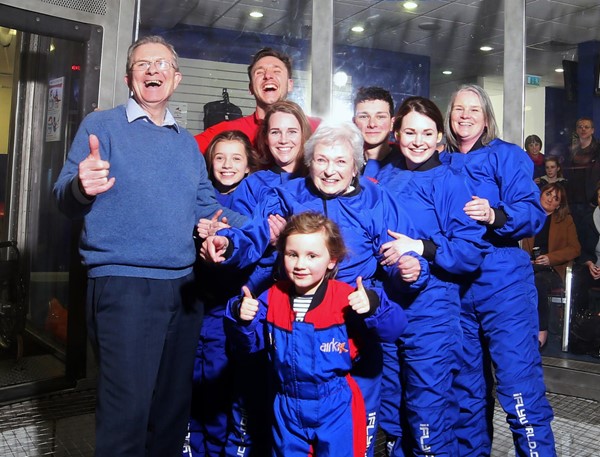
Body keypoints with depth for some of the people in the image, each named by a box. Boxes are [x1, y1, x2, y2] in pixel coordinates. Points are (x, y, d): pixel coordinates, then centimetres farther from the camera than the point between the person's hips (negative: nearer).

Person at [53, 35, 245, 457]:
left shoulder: (187, 143, 17)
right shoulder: (102, 126, 1)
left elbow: (207, 207, 16)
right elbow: (65, 198, -7)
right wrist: (82, 187, -30)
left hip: (184, 287, 6)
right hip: (123, 284, -5)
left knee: (175, 406, 15)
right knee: (127, 412, -5)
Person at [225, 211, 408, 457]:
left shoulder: (347, 299, -17)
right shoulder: (272, 298, -5)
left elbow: (395, 328, -17)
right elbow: (252, 342, 3)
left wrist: (373, 306, -36)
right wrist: (243, 320, -17)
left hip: (335, 409, -3)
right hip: (287, 409, 4)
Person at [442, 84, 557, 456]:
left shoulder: (507, 156, 1)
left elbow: (534, 213, -11)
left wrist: (495, 215, -29)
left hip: (503, 284, -4)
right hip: (455, 287, 5)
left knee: (520, 386, -7)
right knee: (466, 387, 15)